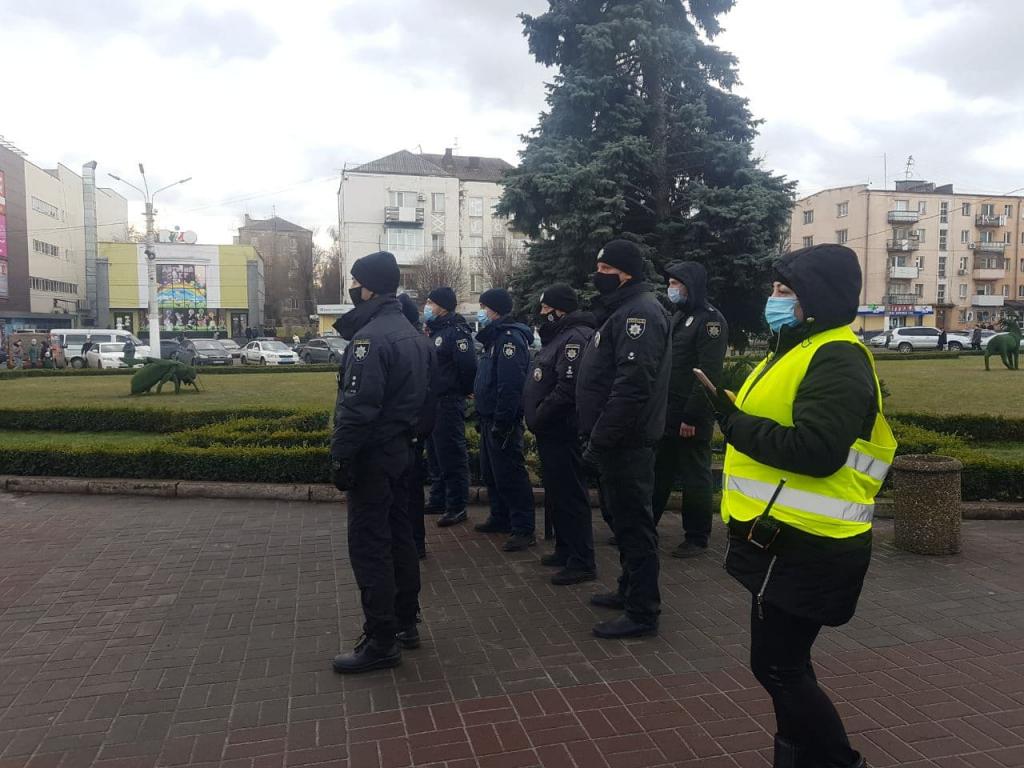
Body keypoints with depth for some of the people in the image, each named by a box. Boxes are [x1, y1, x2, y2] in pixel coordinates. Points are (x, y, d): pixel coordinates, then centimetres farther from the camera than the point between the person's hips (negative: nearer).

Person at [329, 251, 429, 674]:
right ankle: (405, 623, 28)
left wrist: (340, 456, -18)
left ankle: (381, 641, 5)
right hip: (399, 449, 10)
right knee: (398, 536, 16)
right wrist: (406, 437, 18)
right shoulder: (408, 332, 11)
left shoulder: (370, 337, -19)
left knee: (368, 545, -2)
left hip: (372, 455, -10)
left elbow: (358, 406, -24)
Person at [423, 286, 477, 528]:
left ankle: (457, 506, 4)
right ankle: (438, 500, 29)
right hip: (433, 402, 10)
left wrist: (462, 391, -6)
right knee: (435, 454, 17)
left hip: (449, 403, -10)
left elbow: (469, 366, -21)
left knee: (452, 456, -4)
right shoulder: (433, 331, 15)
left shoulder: (456, 332, -15)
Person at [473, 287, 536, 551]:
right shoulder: (496, 337, 17)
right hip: (489, 420, 11)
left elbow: (510, 385, -25)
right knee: (491, 473, 19)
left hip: (502, 421, -11)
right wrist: (484, 417, 18)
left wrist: (501, 422, -26)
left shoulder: (510, 338, -16)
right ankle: (500, 519, 32)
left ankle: (524, 530, -1)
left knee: (509, 475, -7)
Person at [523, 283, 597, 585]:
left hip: (562, 433, -11)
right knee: (556, 494, 18)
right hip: (551, 432, 11)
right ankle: (565, 550, 31)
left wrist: (538, 417, -18)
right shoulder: (559, 336, 18)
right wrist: (536, 418, 13)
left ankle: (582, 563, 2)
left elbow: (567, 389, -26)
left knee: (570, 496, -6)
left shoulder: (575, 338, -16)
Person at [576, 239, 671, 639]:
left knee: (634, 523, -3)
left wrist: (599, 438, -23)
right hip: (620, 440, 11)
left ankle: (642, 613, 7)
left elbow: (631, 386, -27)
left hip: (626, 442, -11)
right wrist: (598, 434, 18)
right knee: (625, 519, 19)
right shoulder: (624, 310, 17)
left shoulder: (640, 312, -17)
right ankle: (630, 590, 33)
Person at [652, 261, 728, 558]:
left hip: (691, 416, -8)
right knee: (658, 473, 13)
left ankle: (697, 538, 13)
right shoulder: (678, 317, 16)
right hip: (667, 413, 8)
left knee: (695, 477, 2)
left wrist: (691, 416, -21)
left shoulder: (710, 320, -11)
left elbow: (708, 374, -18)